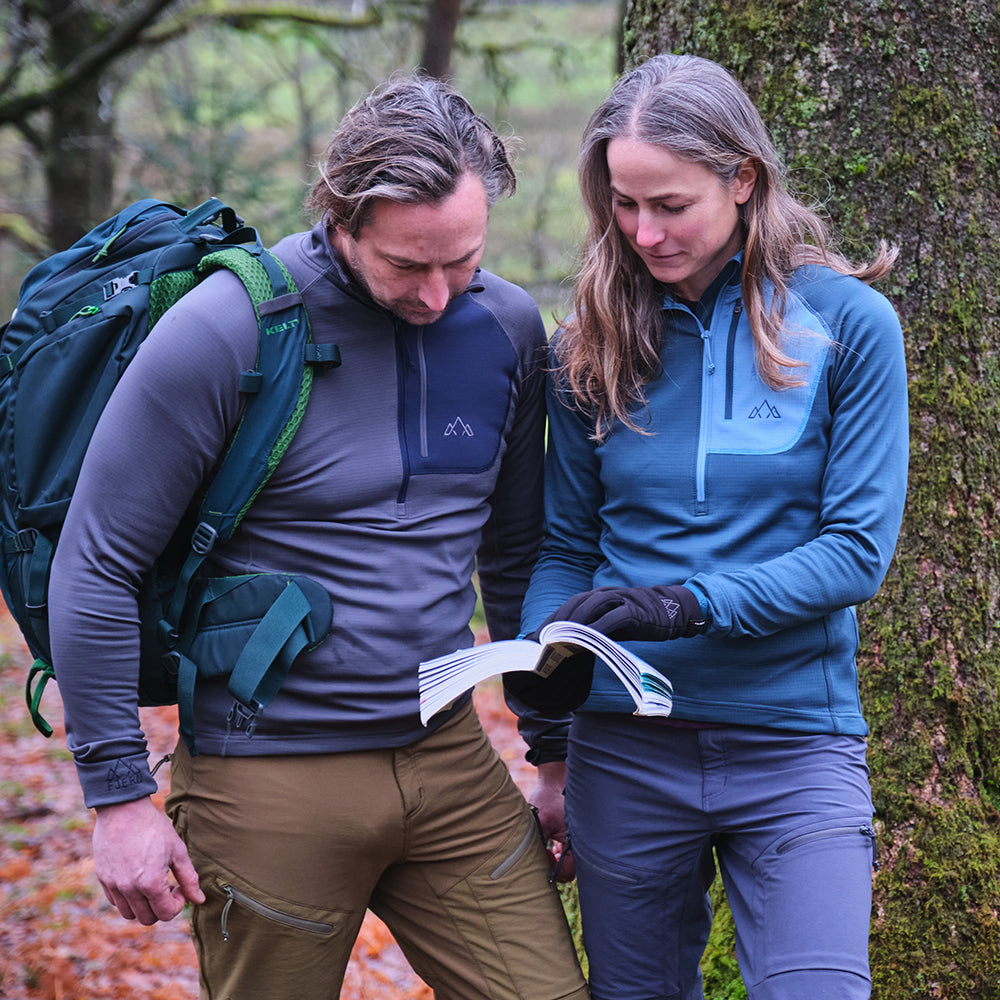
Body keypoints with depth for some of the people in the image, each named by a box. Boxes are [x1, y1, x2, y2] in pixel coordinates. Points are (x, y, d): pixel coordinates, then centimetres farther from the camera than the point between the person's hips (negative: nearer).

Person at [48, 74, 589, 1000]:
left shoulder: (507, 327, 2)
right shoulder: (224, 332, -15)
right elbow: (94, 568, -11)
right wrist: (119, 793, -11)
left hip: (451, 758, 5)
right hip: (270, 777, -4)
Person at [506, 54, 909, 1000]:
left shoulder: (846, 323, -5)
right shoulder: (592, 344, 4)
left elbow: (856, 547, -8)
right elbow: (564, 548, 8)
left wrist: (690, 604, -20)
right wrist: (543, 706, -7)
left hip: (793, 745, -2)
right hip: (626, 748, 3)